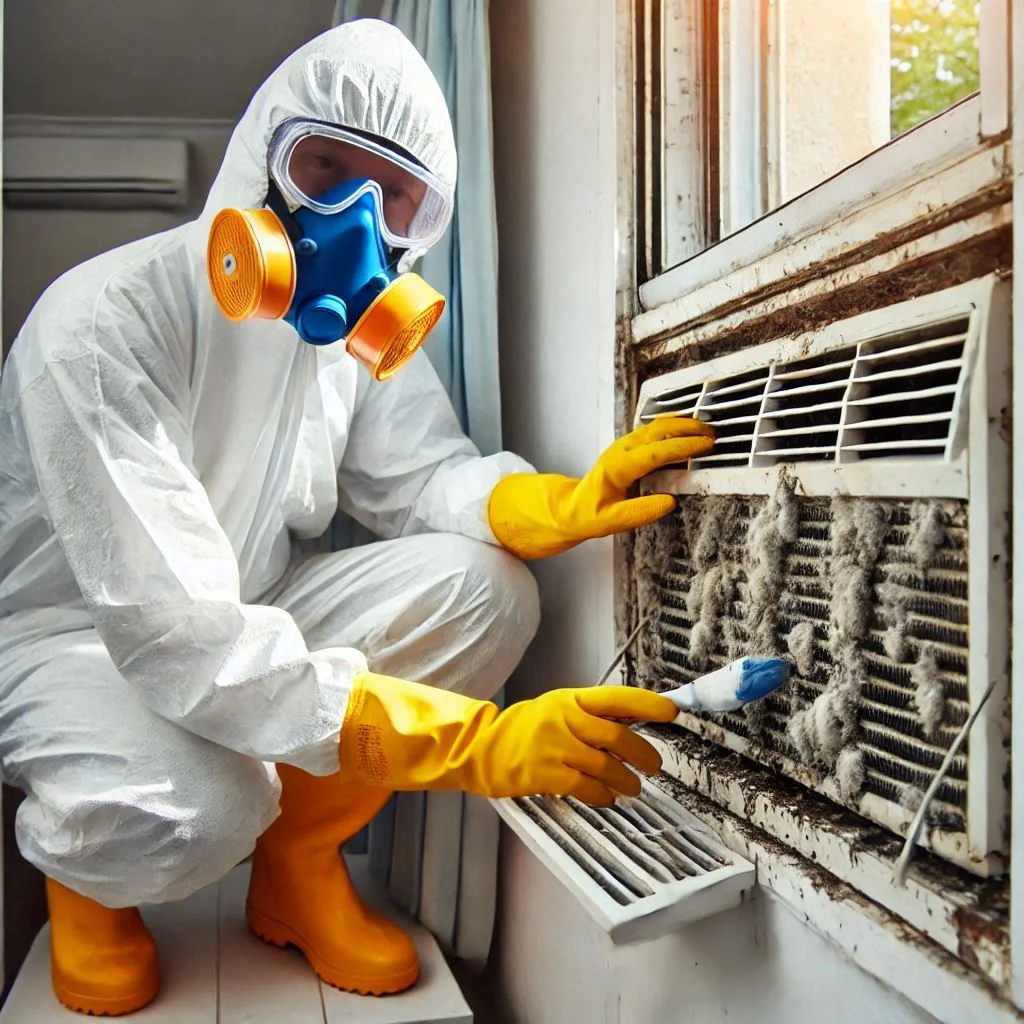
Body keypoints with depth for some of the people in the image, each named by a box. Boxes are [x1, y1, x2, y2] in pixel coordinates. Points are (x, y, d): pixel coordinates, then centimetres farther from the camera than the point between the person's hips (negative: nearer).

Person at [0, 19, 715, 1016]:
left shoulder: (355, 320, -6)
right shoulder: (102, 325, -28)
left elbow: (417, 476, -3)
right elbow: (174, 630, -36)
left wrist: (559, 503, -28)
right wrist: (475, 742, -44)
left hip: (247, 616, 6)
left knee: (481, 585, -18)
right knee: (193, 805, -38)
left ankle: (298, 862, 1)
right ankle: (84, 871, 3)